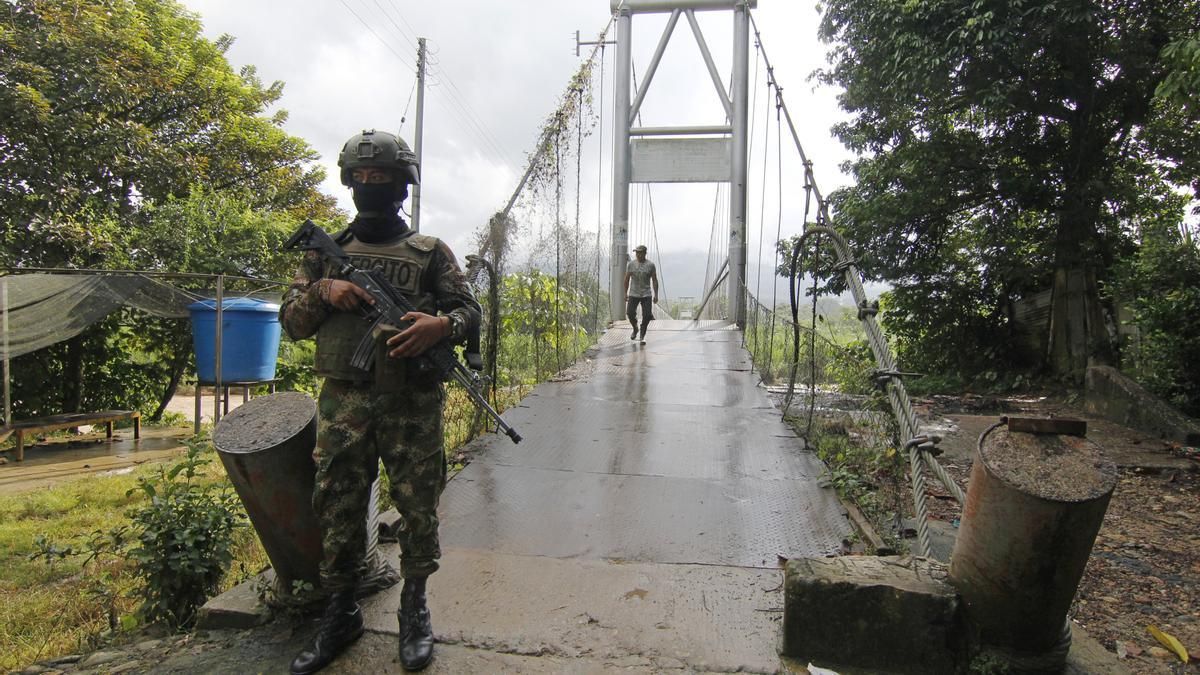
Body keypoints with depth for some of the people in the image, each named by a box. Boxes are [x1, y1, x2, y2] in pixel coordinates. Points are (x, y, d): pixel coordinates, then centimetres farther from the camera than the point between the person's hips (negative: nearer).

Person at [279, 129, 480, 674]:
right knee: (338, 509, 9)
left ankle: (414, 608, 26)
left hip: (412, 404, -2)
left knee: (418, 508, 6)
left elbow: (470, 311, 3)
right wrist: (324, 291, -7)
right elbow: (291, 321, 13)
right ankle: (341, 613, 28)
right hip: (342, 403, 2)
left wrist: (442, 325, -20)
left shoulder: (430, 252, 7)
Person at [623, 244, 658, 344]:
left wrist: (656, 295, -2)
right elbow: (627, 279, 9)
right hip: (633, 294, 1)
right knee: (630, 313, -9)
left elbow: (654, 281, 1)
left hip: (646, 295, -1)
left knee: (647, 315, -6)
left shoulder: (650, 265, -2)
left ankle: (643, 335, 13)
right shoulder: (630, 264, 2)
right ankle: (635, 329, 21)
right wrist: (625, 293, 7)